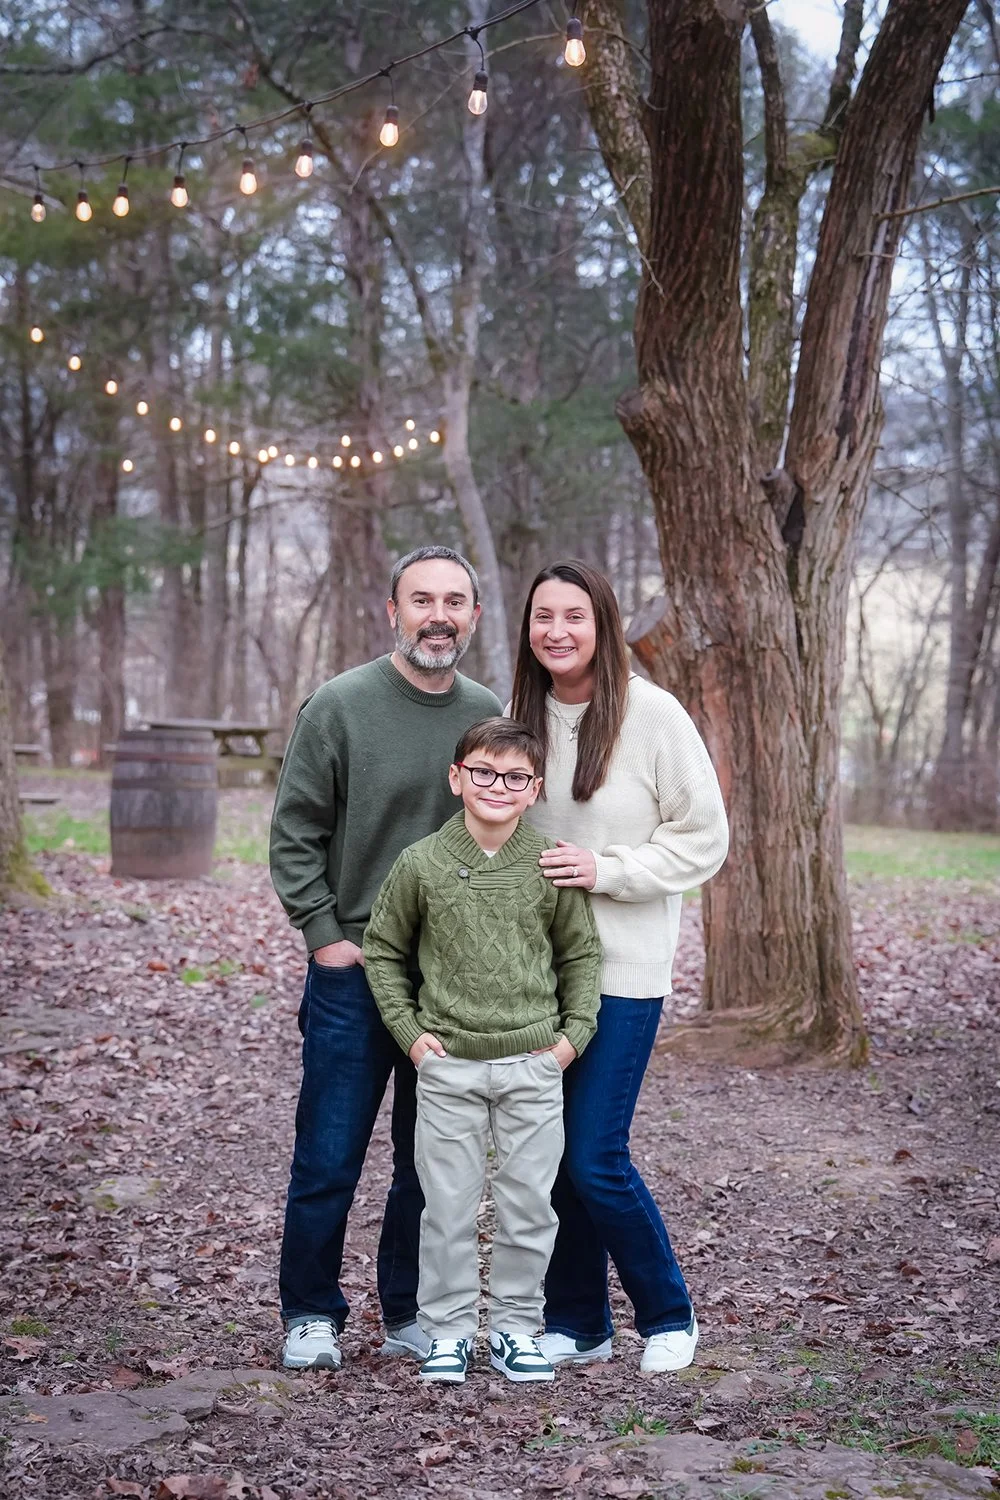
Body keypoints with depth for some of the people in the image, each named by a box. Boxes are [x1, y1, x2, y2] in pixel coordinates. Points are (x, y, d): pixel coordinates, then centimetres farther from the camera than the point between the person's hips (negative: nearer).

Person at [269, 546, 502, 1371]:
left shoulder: (490, 716, 5)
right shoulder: (339, 706, -6)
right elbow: (295, 836, -3)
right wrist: (326, 936, -9)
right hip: (353, 970, -3)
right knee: (329, 1158, 2)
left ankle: (413, 1312, 24)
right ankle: (312, 1315, 18)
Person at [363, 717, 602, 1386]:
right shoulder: (422, 864, -3)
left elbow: (581, 953, 9)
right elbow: (383, 950, 7)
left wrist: (575, 1031, 1)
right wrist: (408, 1029, 0)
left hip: (534, 1063, 1)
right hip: (448, 1063, -1)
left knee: (529, 1205, 7)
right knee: (448, 1206, 5)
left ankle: (516, 1327, 22)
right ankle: (449, 1332, 18)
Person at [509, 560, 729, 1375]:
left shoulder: (653, 714, -9)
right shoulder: (521, 714, 6)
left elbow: (704, 839, -7)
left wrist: (605, 869, -17)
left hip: (621, 967, -5)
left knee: (596, 1158, -5)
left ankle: (669, 1315, 17)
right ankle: (577, 1323, 25)